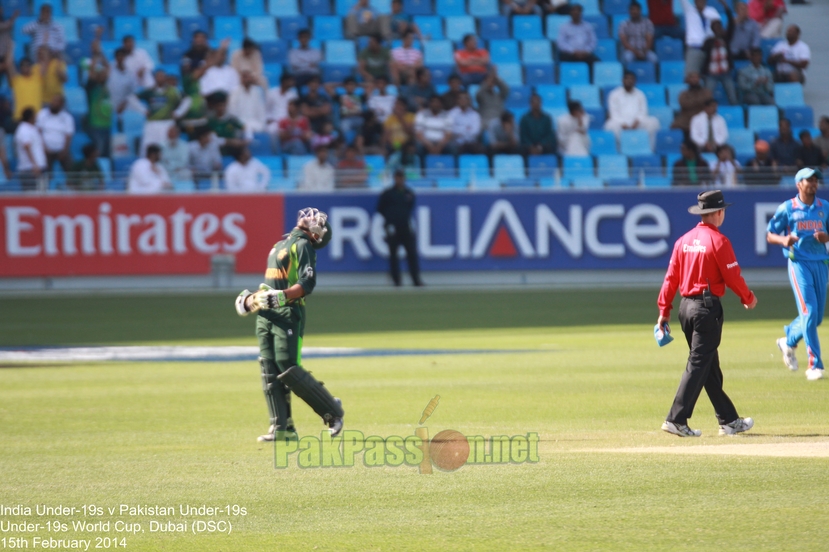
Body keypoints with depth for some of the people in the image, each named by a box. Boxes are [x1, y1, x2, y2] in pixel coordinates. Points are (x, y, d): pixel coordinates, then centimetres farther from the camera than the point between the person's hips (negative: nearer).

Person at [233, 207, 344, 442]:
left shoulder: (303, 246, -5)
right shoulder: (281, 244, 22)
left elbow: (307, 284, -18)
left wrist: (281, 296, -28)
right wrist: (253, 299, 20)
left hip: (288, 314, -8)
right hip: (267, 315, 8)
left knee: (288, 370, -12)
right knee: (269, 372, 2)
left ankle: (332, 411, 0)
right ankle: (281, 427, 3)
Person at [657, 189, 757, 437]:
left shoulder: (684, 240, 9)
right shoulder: (718, 240, -11)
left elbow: (671, 277, 8)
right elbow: (733, 277, -9)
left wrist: (664, 310, 9)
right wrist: (748, 298, 8)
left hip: (686, 305, 8)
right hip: (707, 307, -8)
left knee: (710, 367, 13)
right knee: (698, 365, -7)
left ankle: (729, 421, 21)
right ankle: (676, 419, -14)